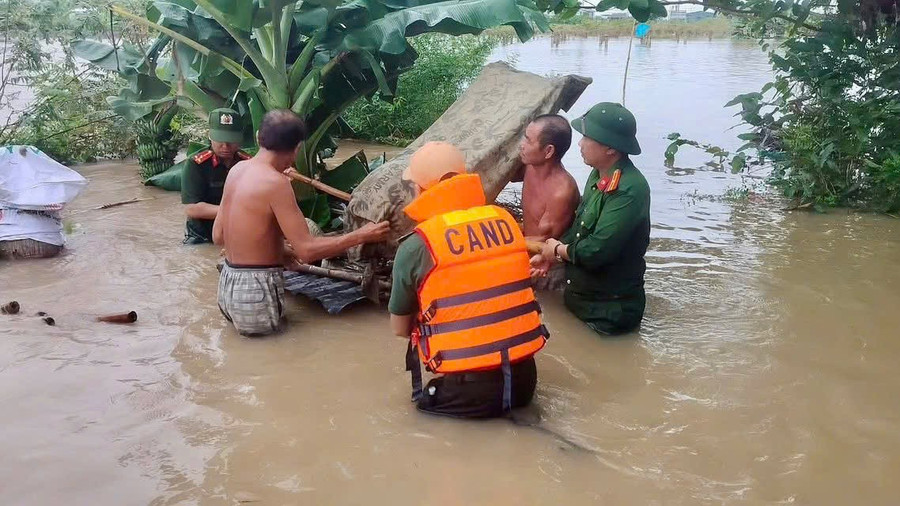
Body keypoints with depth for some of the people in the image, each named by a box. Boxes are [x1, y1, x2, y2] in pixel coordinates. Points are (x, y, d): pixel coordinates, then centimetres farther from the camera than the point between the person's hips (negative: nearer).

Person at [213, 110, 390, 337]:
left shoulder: (237, 169, 6)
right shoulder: (275, 183, -19)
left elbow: (218, 235, 12)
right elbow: (306, 250, -21)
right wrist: (361, 235, -12)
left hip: (228, 282, 9)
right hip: (256, 291, -9)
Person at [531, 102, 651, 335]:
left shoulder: (629, 190, -28)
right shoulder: (599, 175, 2)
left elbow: (596, 251, -31)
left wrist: (557, 250, -12)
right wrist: (550, 256, -1)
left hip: (609, 314, -8)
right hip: (579, 299, 8)